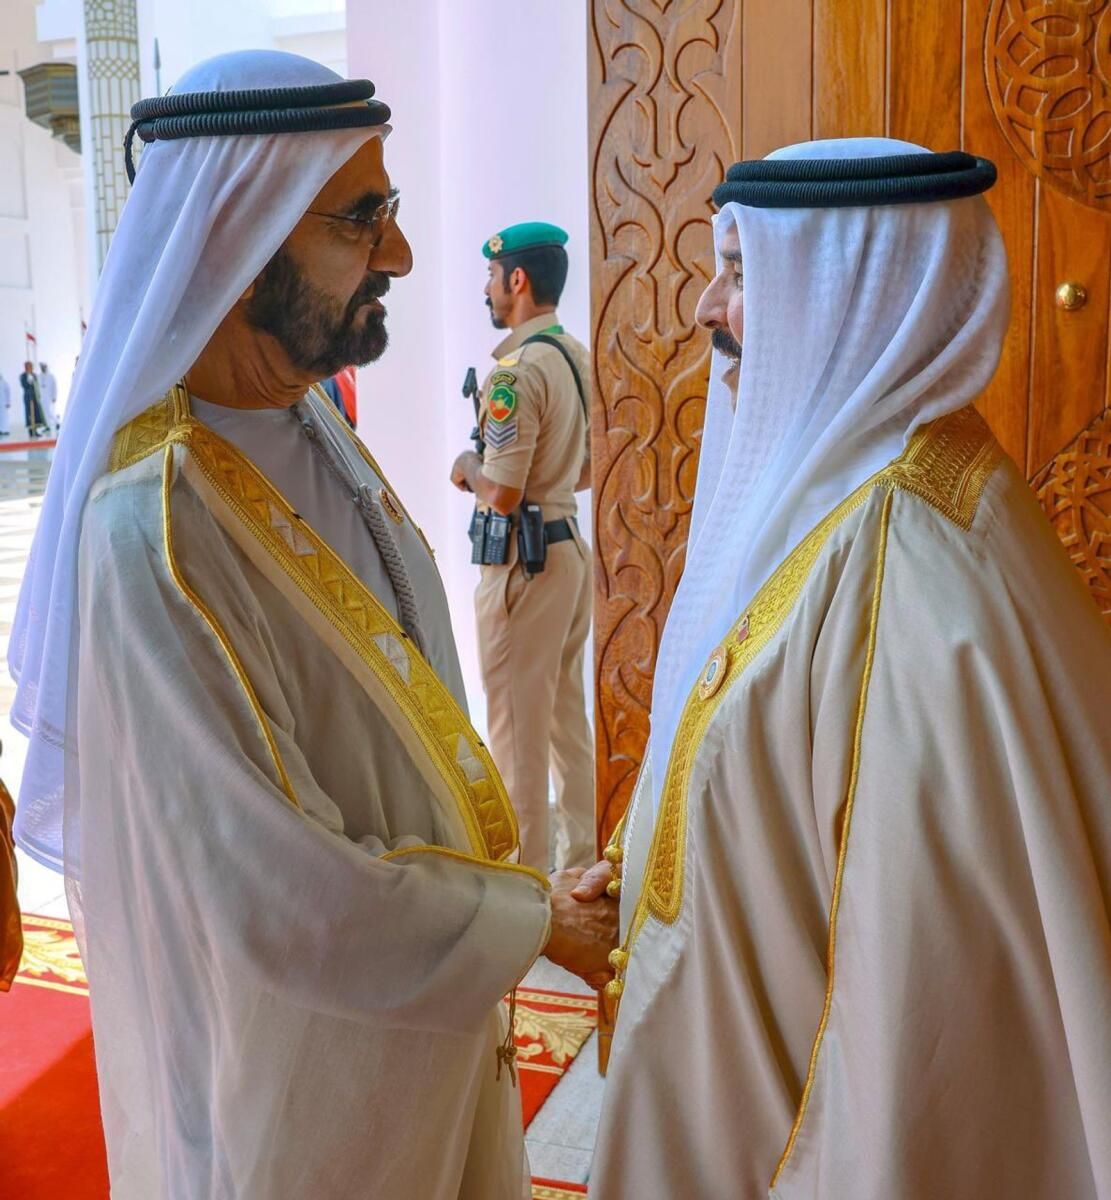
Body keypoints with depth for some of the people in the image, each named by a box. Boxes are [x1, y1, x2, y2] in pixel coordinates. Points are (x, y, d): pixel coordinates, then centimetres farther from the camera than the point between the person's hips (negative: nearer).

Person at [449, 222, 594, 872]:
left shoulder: (517, 370, -19)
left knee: (517, 726, 0)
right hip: (574, 546, 9)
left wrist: (466, 467, -2)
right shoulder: (581, 358, 8)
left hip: (522, 561, -9)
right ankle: (582, 860, 28)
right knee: (569, 715, 17)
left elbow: (502, 493, -20)